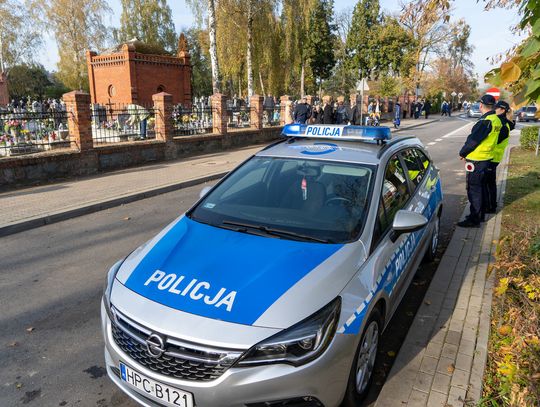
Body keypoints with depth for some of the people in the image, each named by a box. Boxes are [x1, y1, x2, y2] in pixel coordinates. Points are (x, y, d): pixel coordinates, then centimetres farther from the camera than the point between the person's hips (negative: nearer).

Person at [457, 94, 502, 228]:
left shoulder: (485, 121, -21)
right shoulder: (497, 120, 8)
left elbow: (473, 140, -19)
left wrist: (462, 153, -5)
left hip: (476, 161, -9)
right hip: (487, 158, 9)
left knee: (474, 190, -3)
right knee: (482, 188, 18)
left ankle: (474, 219, 2)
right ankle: (480, 215, 29)